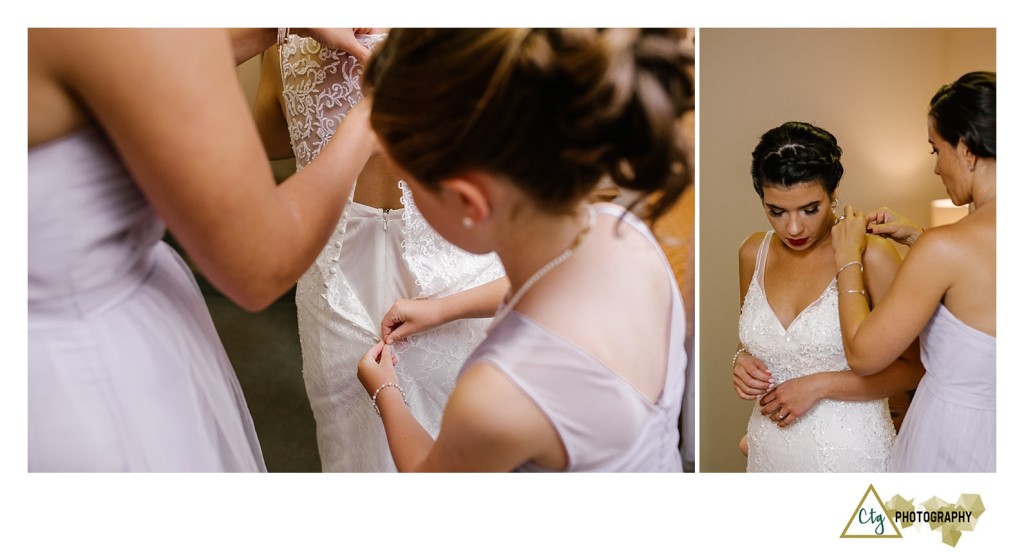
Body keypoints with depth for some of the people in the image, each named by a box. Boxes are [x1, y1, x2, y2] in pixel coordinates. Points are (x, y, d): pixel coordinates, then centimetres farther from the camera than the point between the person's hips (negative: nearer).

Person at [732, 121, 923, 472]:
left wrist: (819, 385, -19)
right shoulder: (753, 253, -2)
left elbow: (912, 368, -11)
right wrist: (743, 359, -6)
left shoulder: (871, 255, -15)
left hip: (849, 451, -4)